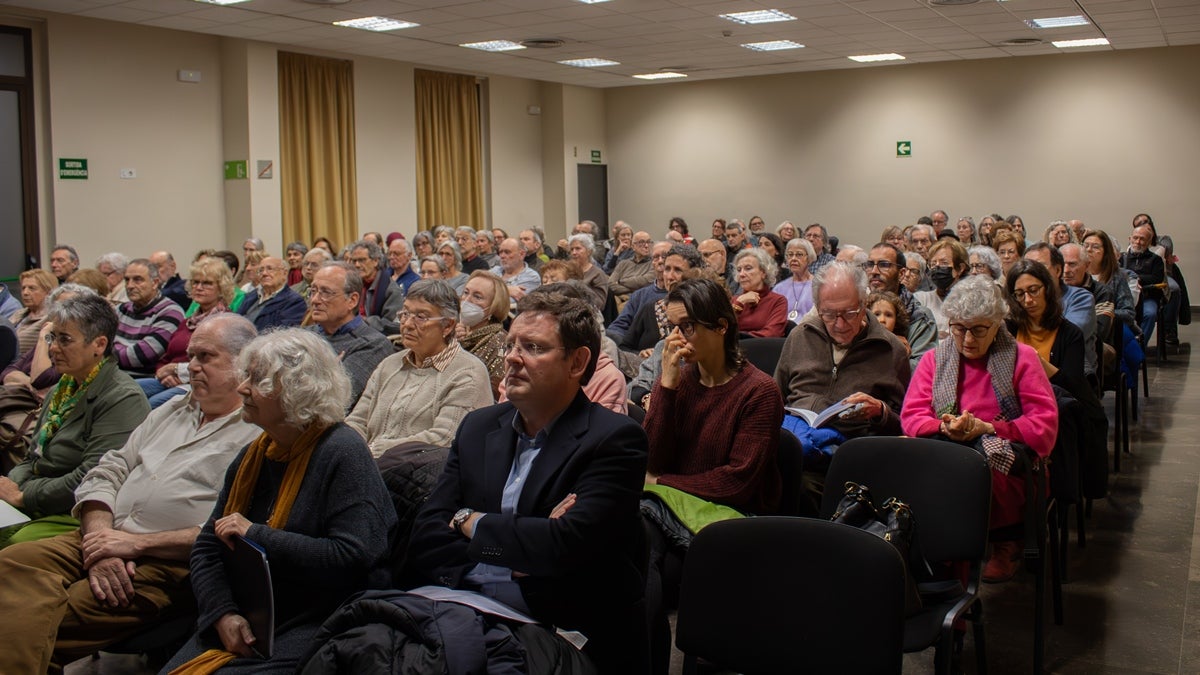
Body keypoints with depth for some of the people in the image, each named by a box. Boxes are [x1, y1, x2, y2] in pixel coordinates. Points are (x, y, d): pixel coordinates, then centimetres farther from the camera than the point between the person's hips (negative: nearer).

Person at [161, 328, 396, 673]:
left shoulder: (343, 454, -11)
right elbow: (206, 547, 11)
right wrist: (223, 613, -8)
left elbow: (352, 557, -22)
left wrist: (257, 536, -19)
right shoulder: (252, 456, 13)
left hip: (321, 625, -7)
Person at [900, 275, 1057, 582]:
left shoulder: (1021, 357, 9)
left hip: (1006, 466, -1)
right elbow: (911, 416, 6)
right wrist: (946, 427, -16)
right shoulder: (934, 360, 17)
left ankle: (1002, 545, -14)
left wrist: (986, 428, -14)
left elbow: (1045, 423, -2)